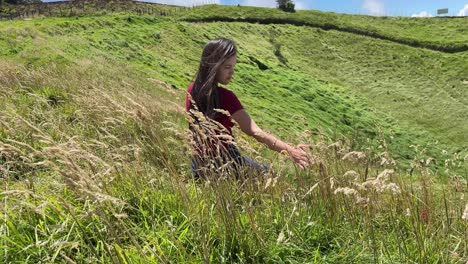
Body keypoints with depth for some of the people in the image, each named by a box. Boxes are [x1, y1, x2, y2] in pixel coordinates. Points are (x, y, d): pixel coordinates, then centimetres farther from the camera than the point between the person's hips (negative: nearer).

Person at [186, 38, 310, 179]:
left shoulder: (192, 89, -5)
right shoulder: (225, 97, -27)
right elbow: (255, 132, -36)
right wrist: (290, 151, -42)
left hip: (198, 163, 7)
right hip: (223, 162, -7)